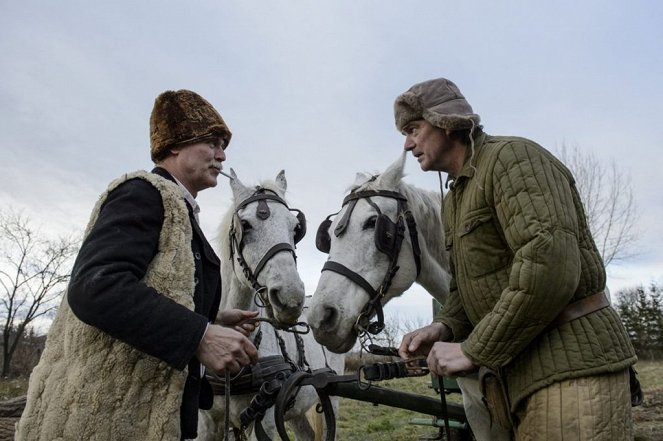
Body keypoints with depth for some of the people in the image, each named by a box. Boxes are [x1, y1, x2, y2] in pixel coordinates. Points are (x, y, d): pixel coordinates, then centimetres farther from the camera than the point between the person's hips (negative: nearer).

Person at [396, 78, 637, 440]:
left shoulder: (512, 156, -12)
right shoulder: (454, 201, 17)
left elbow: (550, 266, -26)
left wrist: (474, 350, -20)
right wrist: (444, 328, -1)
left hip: (571, 368, -9)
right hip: (521, 378, 9)